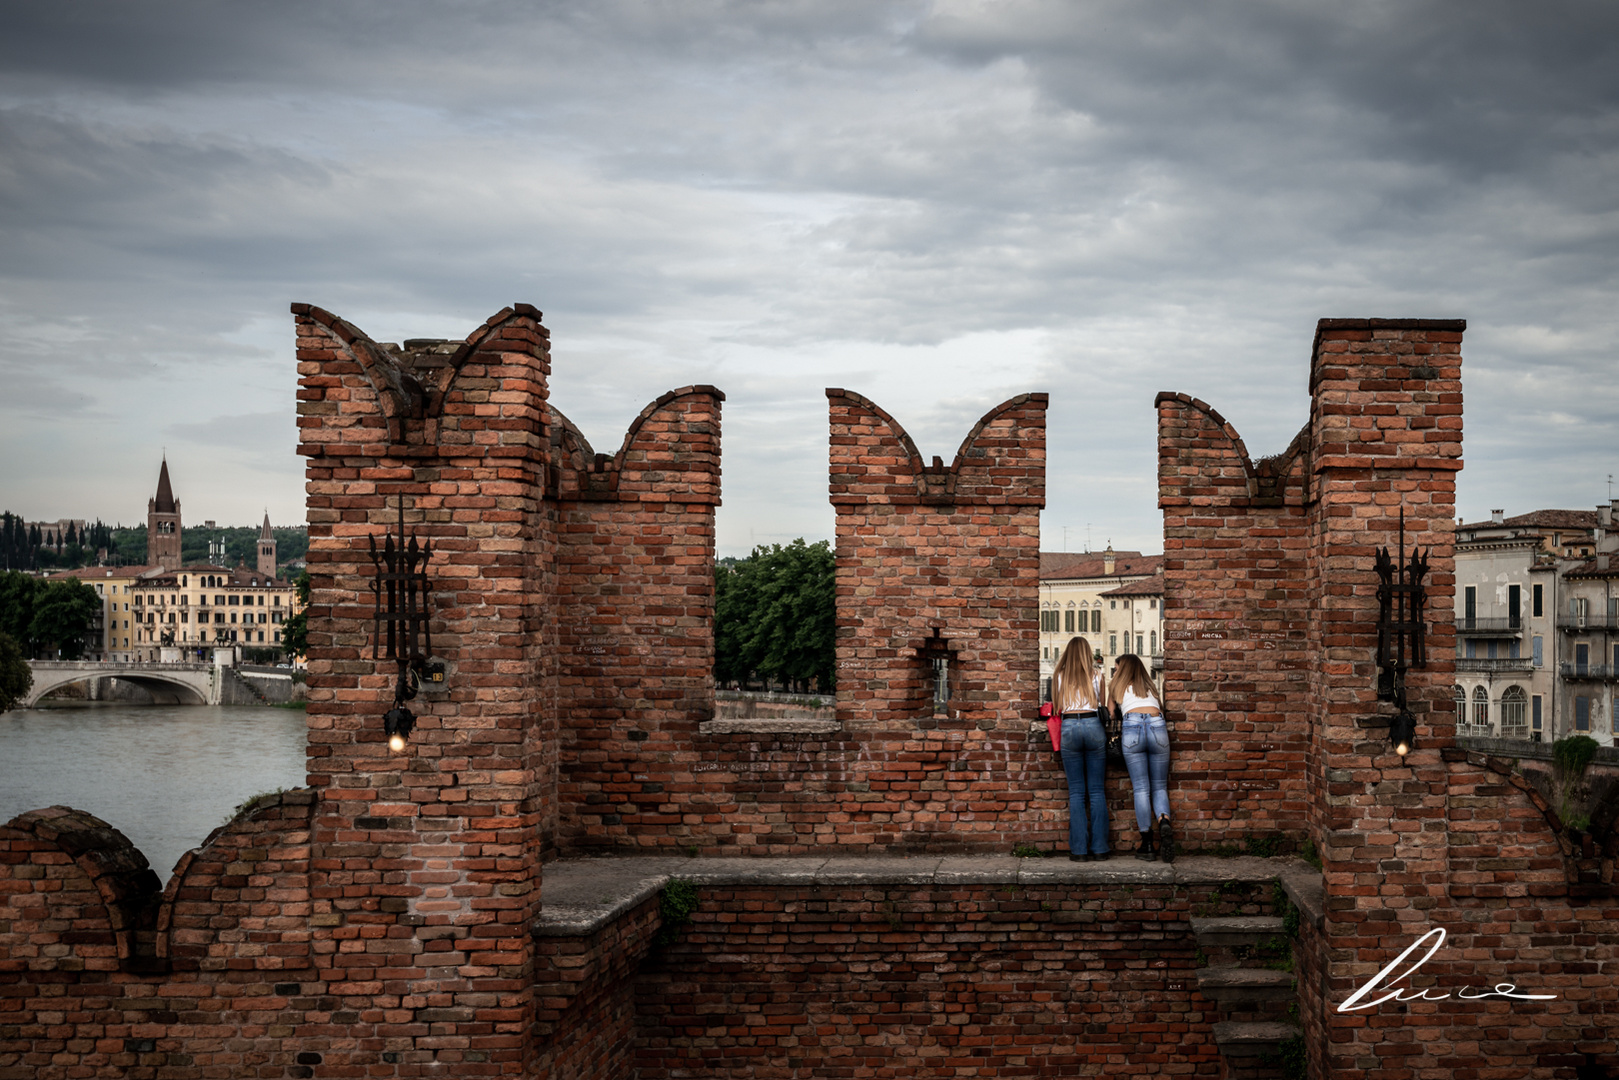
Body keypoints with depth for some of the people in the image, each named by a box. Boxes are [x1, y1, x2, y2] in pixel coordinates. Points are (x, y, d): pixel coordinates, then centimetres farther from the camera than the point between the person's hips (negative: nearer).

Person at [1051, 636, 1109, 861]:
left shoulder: (1059, 676, 6)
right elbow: (1102, 705, 8)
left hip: (1069, 727, 0)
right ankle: (1099, 848, 4)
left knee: (1076, 791, 2)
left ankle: (1079, 849, -1)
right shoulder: (1096, 676, 6)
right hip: (1093, 724, 0)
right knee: (1097, 790, 5)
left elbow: (1056, 706, 11)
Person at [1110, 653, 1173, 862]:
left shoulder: (1118, 687, 24)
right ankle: (1164, 823, -24)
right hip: (1158, 726, 2)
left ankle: (1147, 845, -3)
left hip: (1132, 727, -2)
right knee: (1159, 787, 8)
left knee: (1140, 789, -1)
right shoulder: (1150, 687, 33)